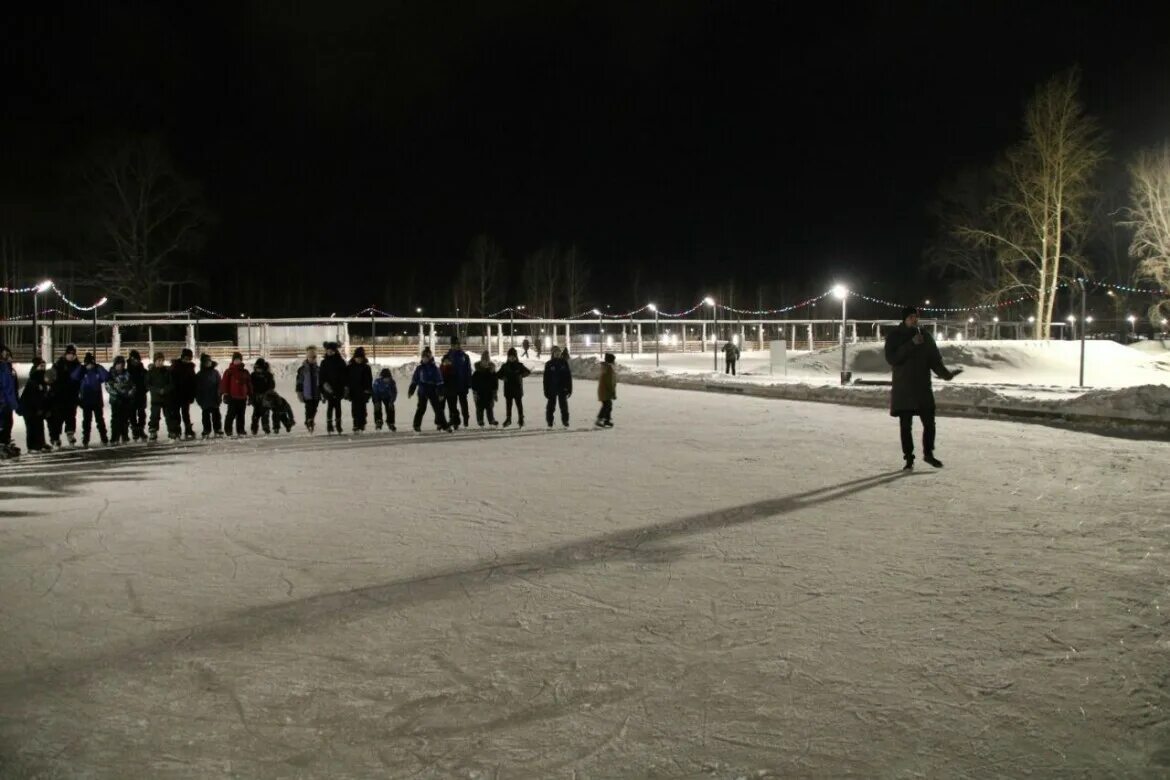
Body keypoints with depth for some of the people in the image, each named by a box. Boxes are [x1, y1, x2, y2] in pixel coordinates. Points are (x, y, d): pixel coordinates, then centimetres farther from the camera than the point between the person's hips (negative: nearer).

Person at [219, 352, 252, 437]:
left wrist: (250, 395, 15)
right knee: (231, 414, -5)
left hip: (243, 398, 5)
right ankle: (228, 430, 4)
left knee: (241, 415, 9)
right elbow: (224, 383, -6)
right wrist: (225, 394, -12)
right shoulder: (229, 372, -2)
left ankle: (240, 430, 15)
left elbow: (249, 384, 17)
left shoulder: (245, 372, 13)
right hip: (232, 397, -5)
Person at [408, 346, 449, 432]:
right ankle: (417, 425, 10)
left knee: (438, 408, 1)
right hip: (422, 392, 0)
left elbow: (439, 381, -3)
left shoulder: (434, 368, -2)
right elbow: (414, 381, 7)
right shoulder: (419, 368, 1)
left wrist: (440, 392, -8)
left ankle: (444, 425, 5)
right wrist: (411, 391, 5)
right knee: (421, 408, -2)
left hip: (432, 392, 0)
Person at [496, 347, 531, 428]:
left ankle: (521, 420, 7)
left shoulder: (519, 365, 0)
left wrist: (521, 376, -15)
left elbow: (528, 372, -3)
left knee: (519, 404, 2)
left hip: (517, 388, -2)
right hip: (508, 389, 2)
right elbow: (498, 374, 12)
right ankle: (508, 419, 18)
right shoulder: (505, 366, 5)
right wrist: (502, 378, -6)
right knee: (508, 405, 7)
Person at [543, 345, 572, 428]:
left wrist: (569, 388, 0)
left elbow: (569, 376, 5)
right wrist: (546, 390, -5)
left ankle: (565, 421, 6)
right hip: (552, 389, -1)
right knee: (551, 405, 5)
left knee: (564, 405, 1)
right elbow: (546, 379, -1)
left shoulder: (564, 362, 4)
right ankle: (549, 421, 14)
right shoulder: (549, 364, -1)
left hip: (562, 388, 1)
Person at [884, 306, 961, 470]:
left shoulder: (925, 336, 8)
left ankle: (928, 453, 21)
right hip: (903, 389, -2)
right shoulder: (894, 337, -1)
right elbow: (891, 359, -14)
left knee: (929, 423, 1)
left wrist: (945, 373, -11)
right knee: (906, 425, 1)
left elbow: (934, 359, 7)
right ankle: (908, 458, 11)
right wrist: (911, 344, -21)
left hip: (923, 387, 2)